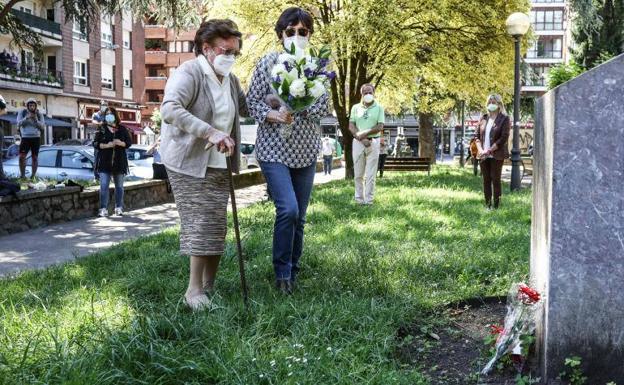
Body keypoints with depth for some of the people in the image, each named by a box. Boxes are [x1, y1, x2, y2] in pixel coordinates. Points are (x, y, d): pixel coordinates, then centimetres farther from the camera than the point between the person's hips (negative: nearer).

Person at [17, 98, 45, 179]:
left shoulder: (39, 114, 0)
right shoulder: (22, 112, -1)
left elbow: (43, 127, -4)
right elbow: (19, 124, -11)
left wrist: (36, 120, -19)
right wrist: (27, 118, -24)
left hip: (36, 138, 0)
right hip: (25, 137, 0)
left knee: (34, 158, 3)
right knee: (21, 157, -10)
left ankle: (33, 177, 9)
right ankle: (22, 175, 0)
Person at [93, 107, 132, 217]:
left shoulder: (122, 129, 8)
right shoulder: (101, 129, 4)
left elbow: (129, 142, 7)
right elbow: (95, 143, -1)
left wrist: (121, 143, -13)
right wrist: (106, 145, -16)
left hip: (119, 162, 2)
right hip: (104, 162, -2)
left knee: (119, 186, 9)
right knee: (104, 186, -8)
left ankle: (119, 208, 18)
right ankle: (103, 209, -7)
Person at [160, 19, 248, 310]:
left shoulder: (230, 79, 10)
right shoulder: (189, 73, -14)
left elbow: (247, 108, 24)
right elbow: (170, 109, -29)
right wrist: (210, 132, -37)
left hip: (219, 164, 7)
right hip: (189, 163, -7)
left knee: (217, 225, 7)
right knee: (200, 222, -9)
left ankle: (209, 285, 18)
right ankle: (194, 289, -1)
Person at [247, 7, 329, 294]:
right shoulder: (268, 63, -3)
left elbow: (323, 109, -2)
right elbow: (252, 102, -4)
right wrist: (273, 115, -22)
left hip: (306, 151, 4)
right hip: (273, 150, -4)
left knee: (299, 217, 9)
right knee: (288, 209, -18)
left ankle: (293, 272, 25)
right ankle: (282, 271, 1)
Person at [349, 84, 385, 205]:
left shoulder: (379, 107, 5)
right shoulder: (356, 107, 9)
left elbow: (380, 127, -4)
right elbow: (351, 126, 1)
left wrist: (364, 133, -16)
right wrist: (362, 139, -13)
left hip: (373, 142, -1)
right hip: (358, 142, 2)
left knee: (370, 175, -2)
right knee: (358, 174, 4)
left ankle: (369, 200, 1)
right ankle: (359, 199, 11)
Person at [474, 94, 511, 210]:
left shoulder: (504, 119, -3)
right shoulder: (484, 118, 12)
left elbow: (503, 138, -11)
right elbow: (477, 135, 12)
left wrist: (489, 150, -16)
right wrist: (480, 149, -5)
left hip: (496, 155, -5)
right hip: (483, 155, 5)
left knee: (495, 180, -4)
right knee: (486, 180, 7)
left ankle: (496, 206, 1)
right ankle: (487, 206, 13)